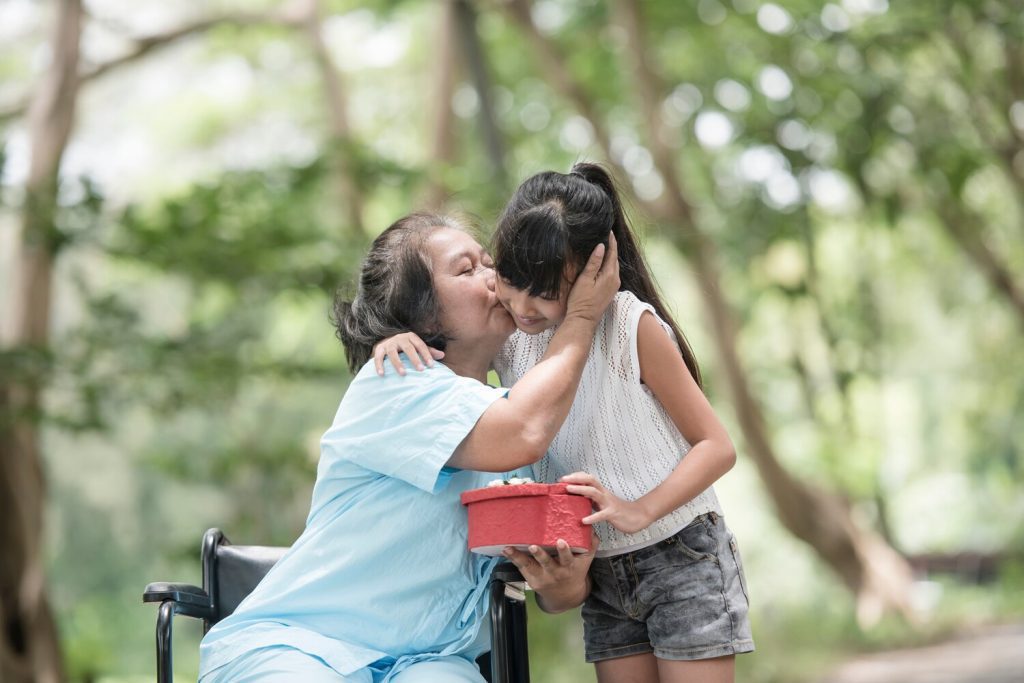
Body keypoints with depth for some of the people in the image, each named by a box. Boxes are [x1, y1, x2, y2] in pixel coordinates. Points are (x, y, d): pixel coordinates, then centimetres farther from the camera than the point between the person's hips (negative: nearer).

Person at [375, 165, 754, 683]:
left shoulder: (632, 325, -17)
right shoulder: (507, 335, -2)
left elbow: (717, 446, -13)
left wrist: (639, 511, -27)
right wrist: (400, 338, -14)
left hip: (682, 558, -5)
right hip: (605, 576, 5)